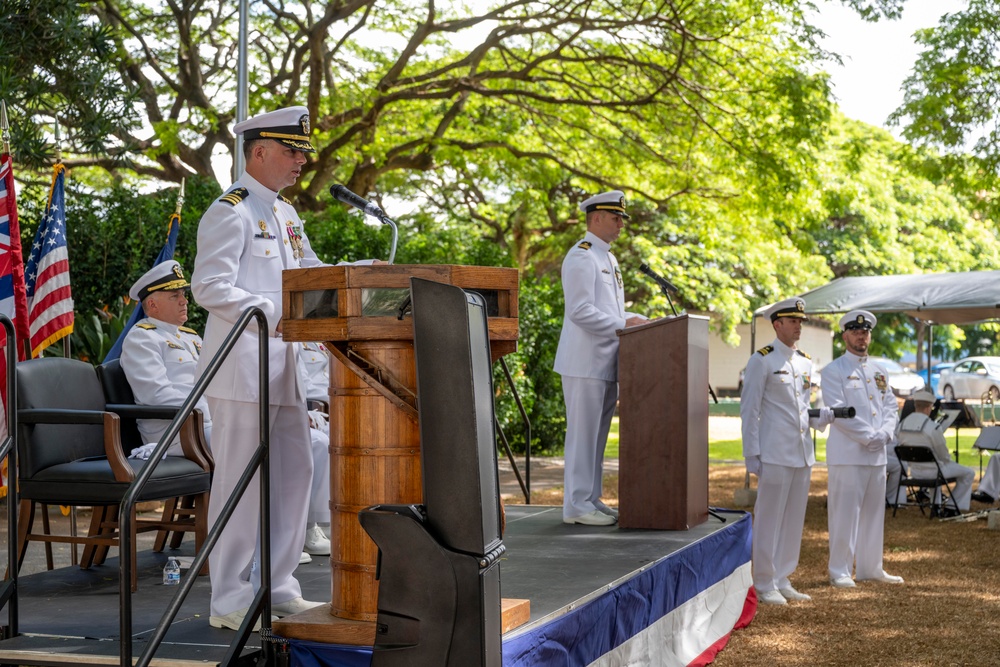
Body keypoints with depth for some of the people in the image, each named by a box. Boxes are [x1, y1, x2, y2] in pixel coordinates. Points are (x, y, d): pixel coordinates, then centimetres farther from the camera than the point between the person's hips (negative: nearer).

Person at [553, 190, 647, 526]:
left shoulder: (608, 257, 20)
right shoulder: (581, 257, -12)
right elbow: (580, 311, -20)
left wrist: (638, 320, 9)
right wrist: (622, 325, -18)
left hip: (605, 363, 10)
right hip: (585, 362, -10)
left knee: (597, 435, 12)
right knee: (583, 434, -5)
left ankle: (590, 500, 19)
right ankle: (577, 505, 1)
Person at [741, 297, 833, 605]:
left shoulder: (805, 362, 14)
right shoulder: (762, 360, -6)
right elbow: (749, 410, -8)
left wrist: (829, 415, 1)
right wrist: (751, 455, -12)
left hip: (802, 453, 7)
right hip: (774, 454, -7)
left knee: (794, 521, 11)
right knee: (769, 520, -2)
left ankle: (782, 581, 21)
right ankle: (765, 585, 6)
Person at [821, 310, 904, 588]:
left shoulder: (879, 372, 17)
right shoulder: (833, 371, -3)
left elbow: (890, 406, 12)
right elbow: (838, 411, -12)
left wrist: (884, 434, -7)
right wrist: (868, 437, -16)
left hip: (877, 453, 7)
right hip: (847, 453, -7)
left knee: (874, 511, 12)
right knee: (845, 511, -6)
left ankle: (871, 567, 21)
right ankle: (840, 571, 0)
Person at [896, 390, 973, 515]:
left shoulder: (902, 425, -5)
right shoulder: (932, 426, -23)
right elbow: (943, 454, -13)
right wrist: (948, 460, 10)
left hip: (914, 471, 7)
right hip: (933, 471, -7)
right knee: (969, 473, 13)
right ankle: (952, 508, 16)